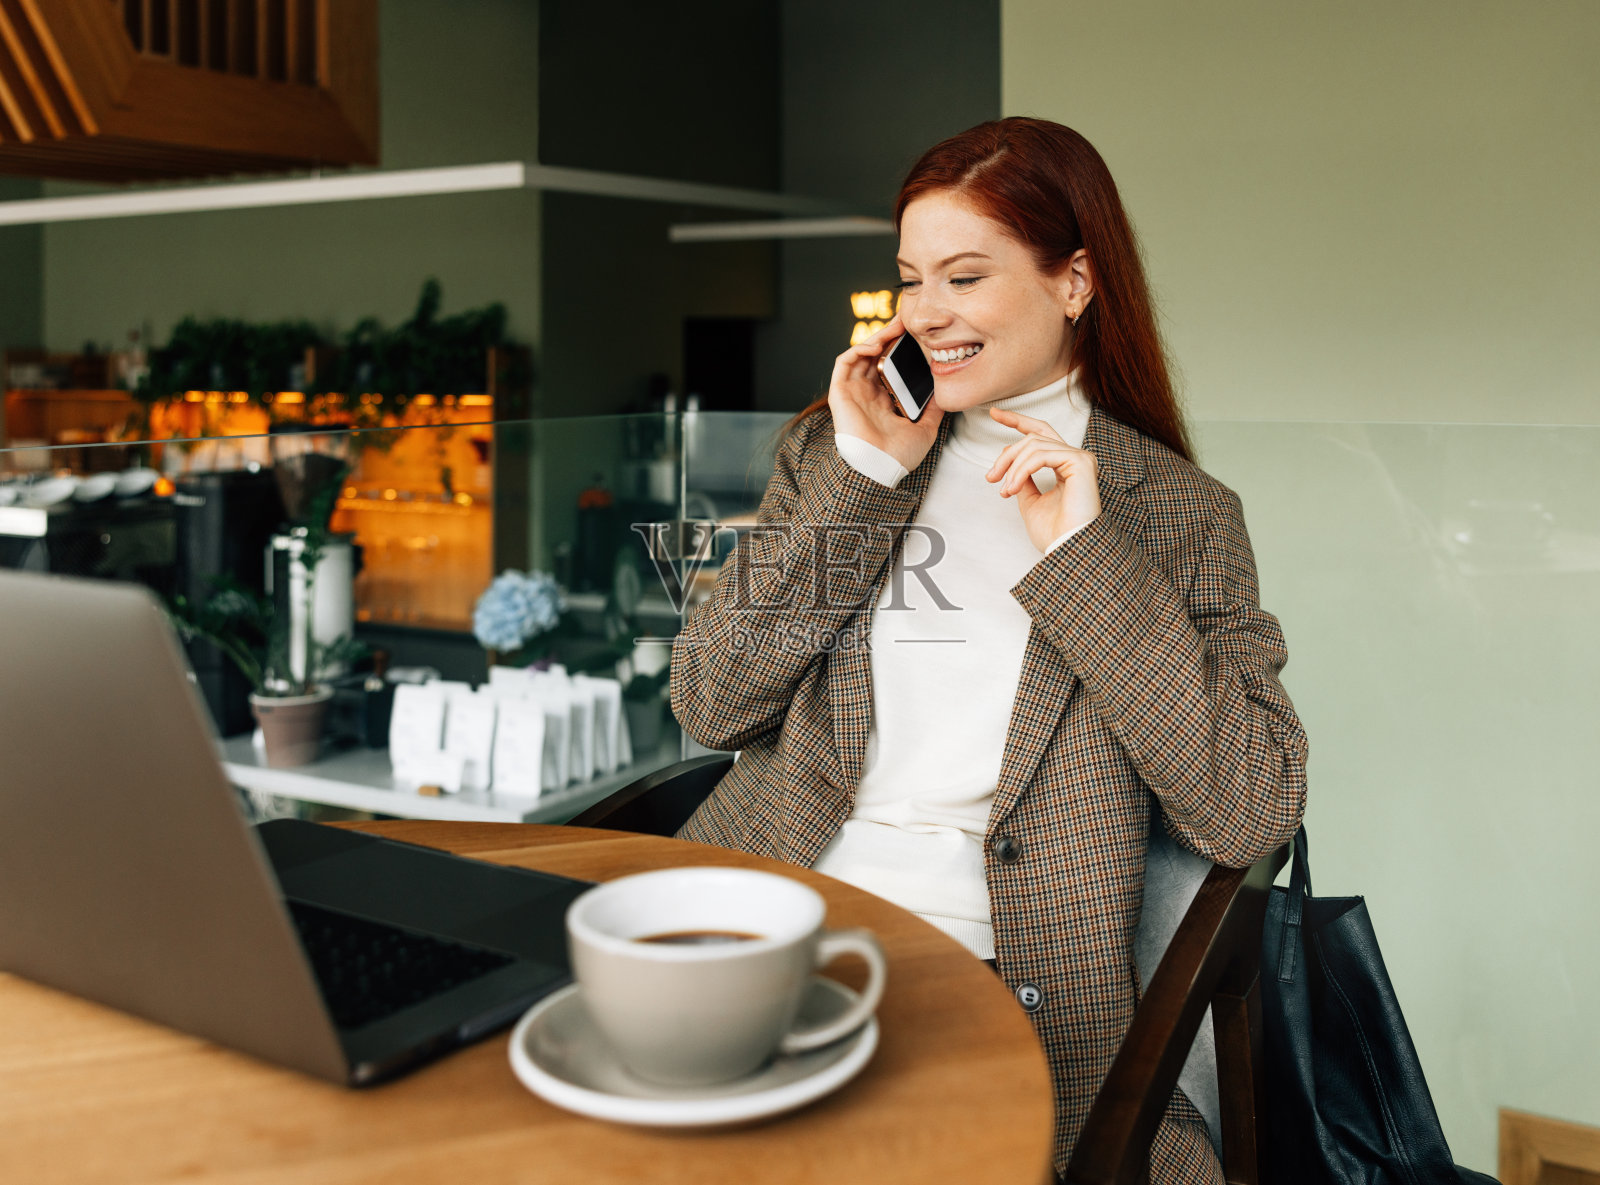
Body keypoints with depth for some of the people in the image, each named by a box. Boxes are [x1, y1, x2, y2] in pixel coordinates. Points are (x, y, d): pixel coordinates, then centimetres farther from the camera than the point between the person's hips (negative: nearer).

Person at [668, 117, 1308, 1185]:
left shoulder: (1178, 512, 5)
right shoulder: (831, 450, 13)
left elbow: (1254, 817, -6)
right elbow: (708, 707, 3)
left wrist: (1081, 557, -10)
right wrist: (858, 479, -3)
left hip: (1003, 978, -1)